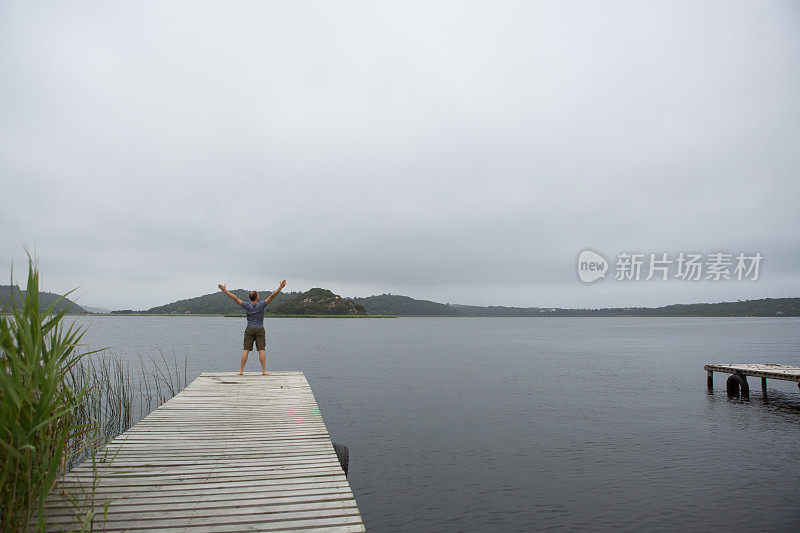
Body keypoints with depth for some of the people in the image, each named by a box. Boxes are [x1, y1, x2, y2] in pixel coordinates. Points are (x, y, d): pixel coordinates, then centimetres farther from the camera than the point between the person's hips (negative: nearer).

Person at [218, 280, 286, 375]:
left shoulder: (247, 305, -4)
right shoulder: (261, 305, -9)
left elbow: (235, 298, -2)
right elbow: (272, 296, -14)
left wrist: (224, 290, 3)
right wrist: (281, 287, -15)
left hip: (249, 330, 2)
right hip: (260, 330, -2)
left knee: (246, 350, 2)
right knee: (261, 350, -2)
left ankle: (241, 370, 4)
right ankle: (264, 371, -2)